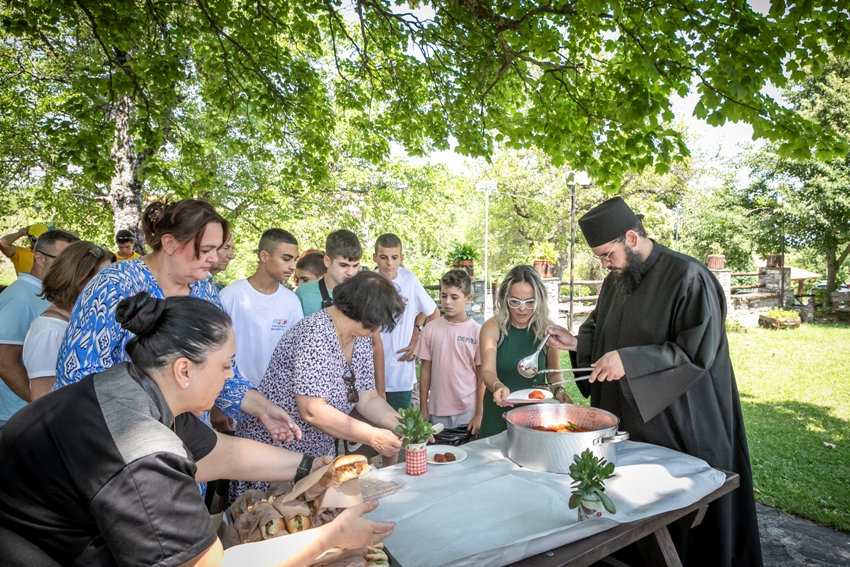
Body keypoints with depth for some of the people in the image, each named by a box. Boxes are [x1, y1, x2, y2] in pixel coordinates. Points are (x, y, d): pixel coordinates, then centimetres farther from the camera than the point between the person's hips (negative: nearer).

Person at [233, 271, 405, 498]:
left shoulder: (361, 338, -1)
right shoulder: (317, 334, -26)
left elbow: (367, 399, 2)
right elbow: (312, 411, -29)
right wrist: (373, 436, -25)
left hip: (319, 454, 8)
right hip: (273, 453, -7)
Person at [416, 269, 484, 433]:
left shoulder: (477, 331, -7)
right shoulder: (431, 329, -1)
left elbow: (482, 375, -3)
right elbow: (425, 369, 4)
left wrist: (479, 413, -3)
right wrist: (423, 408, 4)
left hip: (468, 411, -1)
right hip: (437, 410, 2)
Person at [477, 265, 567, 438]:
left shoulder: (547, 330, -6)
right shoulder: (492, 327, -11)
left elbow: (553, 372, 6)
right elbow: (487, 371, -18)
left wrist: (558, 390, -14)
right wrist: (498, 387, -39)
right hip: (499, 413, -1)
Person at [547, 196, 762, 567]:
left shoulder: (687, 278, -15)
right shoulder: (614, 281, 8)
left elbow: (698, 351, -20)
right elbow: (600, 332, 20)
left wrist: (629, 361, -26)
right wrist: (575, 343, 0)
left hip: (675, 423, -6)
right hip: (623, 419, 7)